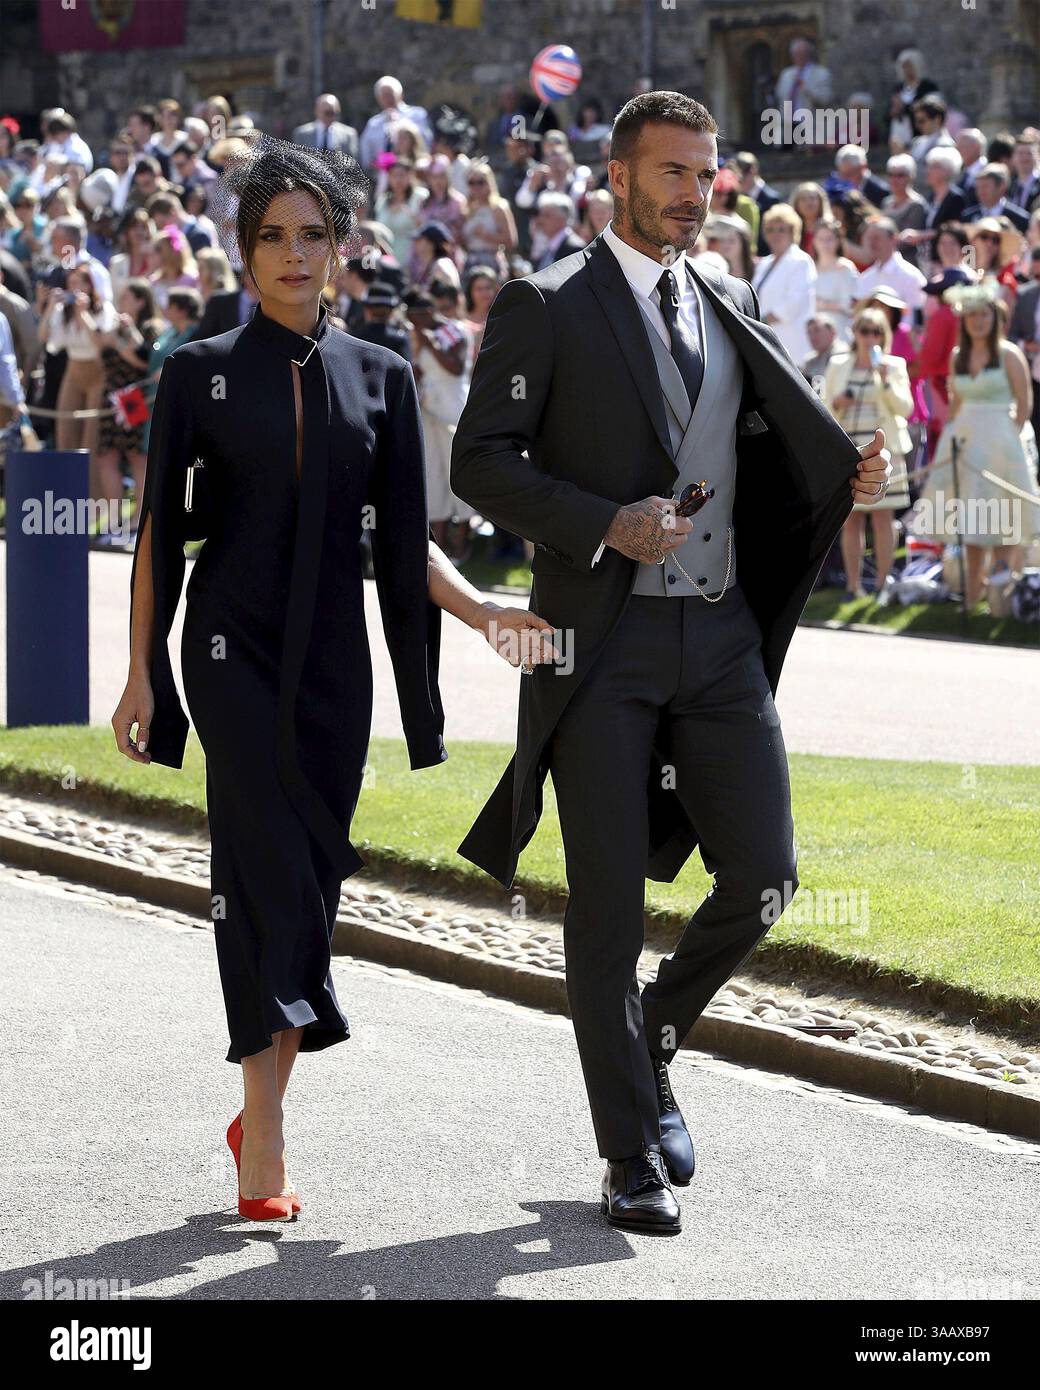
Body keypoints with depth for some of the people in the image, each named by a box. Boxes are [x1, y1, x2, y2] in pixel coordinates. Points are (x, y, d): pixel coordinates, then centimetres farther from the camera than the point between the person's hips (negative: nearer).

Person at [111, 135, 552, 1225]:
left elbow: (401, 539, 11)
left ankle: (262, 1110, 18)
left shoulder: (378, 378, 9)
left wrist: (484, 612, -4)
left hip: (333, 659, 4)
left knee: (310, 874, 5)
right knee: (268, 868, -15)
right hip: (235, 651, -4)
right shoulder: (202, 374, 1)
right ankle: (263, 1144, -16)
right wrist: (140, 674, -2)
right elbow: (159, 531, 2)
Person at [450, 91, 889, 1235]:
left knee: (761, 876, -1)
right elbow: (481, 461, -7)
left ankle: (649, 1047, 25)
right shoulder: (546, 307, -3)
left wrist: (848, 474, 0)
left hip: (721, 634, 5)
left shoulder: (729, 305, 14)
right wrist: (605, 525, -19)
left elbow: (771, 445, 21)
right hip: (602, 638, -5)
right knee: (609, 901, -1)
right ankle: (632, 1156, 8)